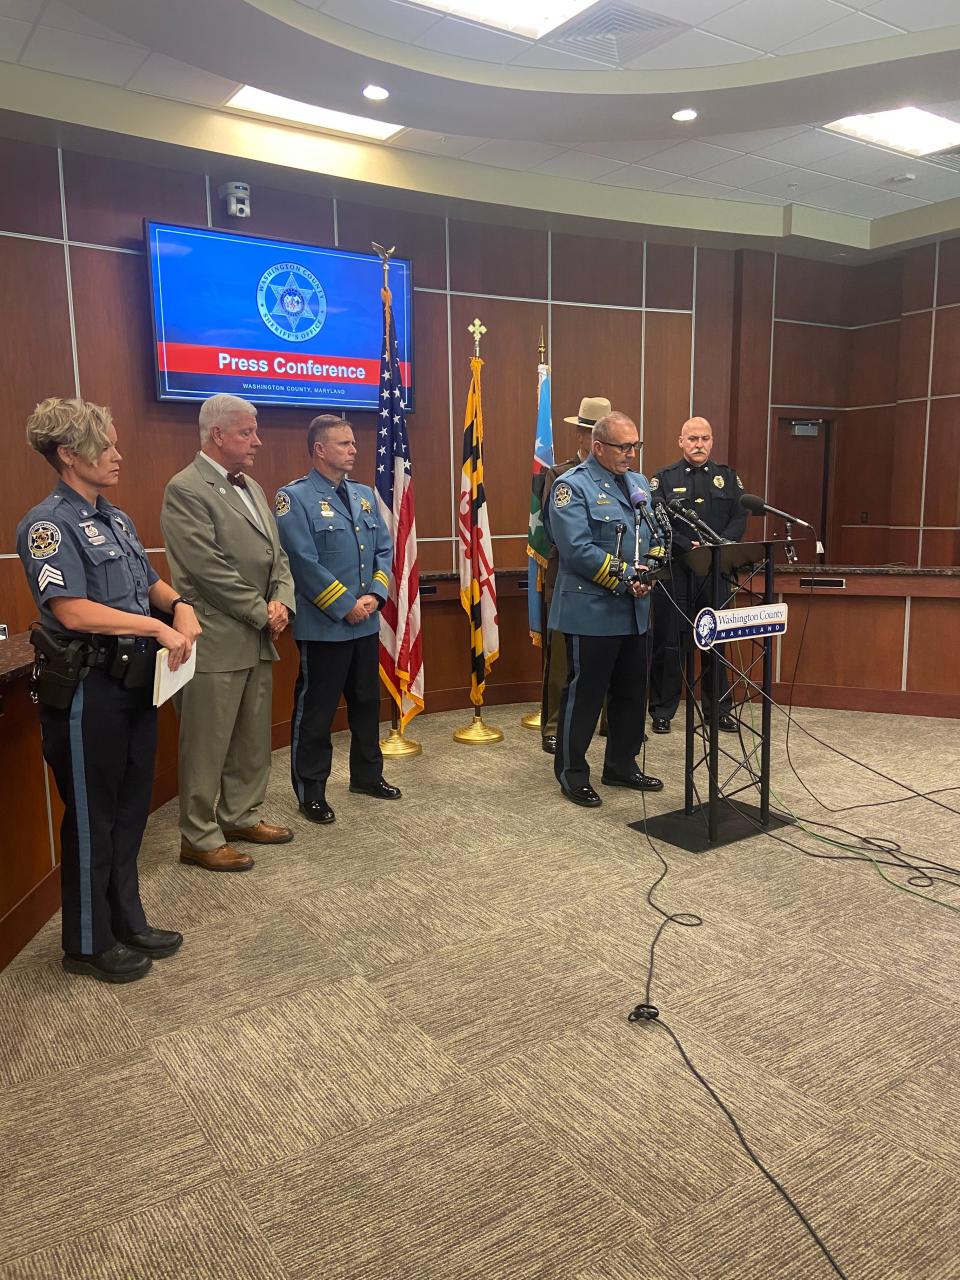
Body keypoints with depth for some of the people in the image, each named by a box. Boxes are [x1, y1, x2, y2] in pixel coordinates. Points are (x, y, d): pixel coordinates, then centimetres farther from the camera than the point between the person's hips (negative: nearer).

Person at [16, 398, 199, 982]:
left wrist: (179, 603, -2)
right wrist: (158, 627, -22)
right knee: (92, 818, 6)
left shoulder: (117, 519, 11)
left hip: (136, 681, 8)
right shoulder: (49, 524, -14)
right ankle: (88, 944, 24)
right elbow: (72, 610, -24)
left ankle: (127, 923, 34)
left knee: (131, 809, 17)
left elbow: (149, 582, 19)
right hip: (86, 688, -8)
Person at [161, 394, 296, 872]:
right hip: (216, 642, -8)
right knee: (207, 745, 2)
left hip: (257, 639, 9)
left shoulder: (251, 488, 15)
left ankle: (241, 816, 33)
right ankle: (199, 839, 15)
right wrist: (262, 614, -13)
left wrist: (281, 600, -3)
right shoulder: (186, 490, -12)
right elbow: (210, 569, -19)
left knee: (253, 739, 17)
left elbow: (276, 554, 15)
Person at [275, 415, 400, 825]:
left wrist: (375, 595, -6)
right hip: (323, 626, -7)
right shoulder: (295, 498, -11)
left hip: (366, 622, 7)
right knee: (316, 710, 4)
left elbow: (384, 550, 10)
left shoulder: (364, 494, 11)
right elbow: (305, 563, -17)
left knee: (367, 701, 17)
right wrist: (346, 606, -16)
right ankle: (311, 791, 17)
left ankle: (367, 774, 34)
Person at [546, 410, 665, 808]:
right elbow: (578, 550, -20)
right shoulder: (572, 486, -10)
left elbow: (657, 537, 14)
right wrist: (626, 578, -19)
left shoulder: (639, 484, 14)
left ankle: (621, 766, 30)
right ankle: (572, 774, 16)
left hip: (634, 611, 8)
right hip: (591, 612, -8)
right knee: (584, 693, 2)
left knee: (631, 691, 15)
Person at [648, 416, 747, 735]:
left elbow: (739, 518, 4)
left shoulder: (727, 477, 13)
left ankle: (718, 709, 20)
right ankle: (661, 712, 12)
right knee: (669, 642, 1)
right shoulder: (664, 478, 4)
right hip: (674, 573, -2)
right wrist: (690, 547, -18)